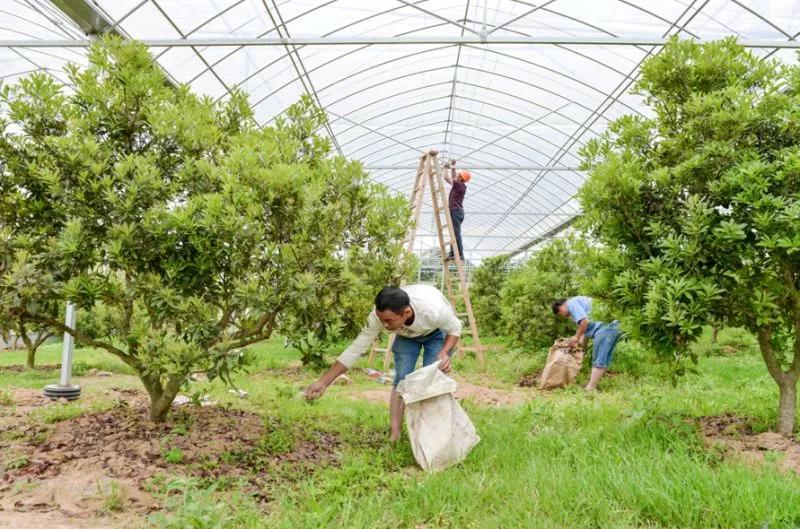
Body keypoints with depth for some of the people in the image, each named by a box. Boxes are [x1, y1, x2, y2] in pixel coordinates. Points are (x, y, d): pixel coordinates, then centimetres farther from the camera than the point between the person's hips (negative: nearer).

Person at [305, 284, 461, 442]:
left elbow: (455, 328, -22)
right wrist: (323, 382, -30)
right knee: (401, 381, -9)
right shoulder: (379, 316, -37)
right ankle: (394, 436, -2)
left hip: (437, 331, -2)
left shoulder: (434, 310, -45)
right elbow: (355, 349, -29)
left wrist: (444, 353, -40)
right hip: (407, 334, 2)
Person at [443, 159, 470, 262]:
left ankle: (459, 254, -14)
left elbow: (446, 177, -13)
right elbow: (453, 178, 33)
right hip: (456, 211, 10)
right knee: (454, 233, 10)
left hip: (456, 211, -10)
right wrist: (452, 167, 27)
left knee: (456, 233, -12)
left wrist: (447, 168, 3)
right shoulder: (460, 185, 13)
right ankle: (453, 253, 11)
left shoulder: (459, 185, -13)